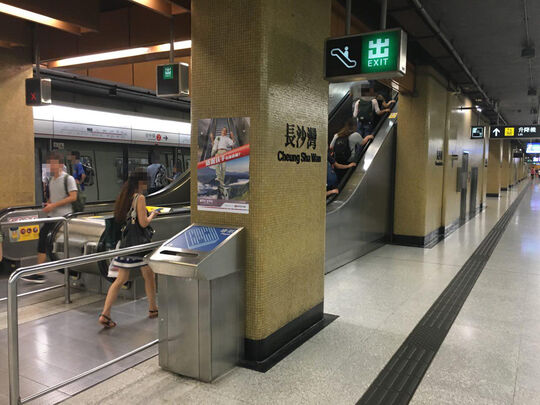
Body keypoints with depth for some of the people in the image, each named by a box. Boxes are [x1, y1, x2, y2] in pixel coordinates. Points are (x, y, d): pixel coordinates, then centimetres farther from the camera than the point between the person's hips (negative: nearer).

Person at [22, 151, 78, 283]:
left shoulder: (68, 178, -8)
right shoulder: (51, 180, 15)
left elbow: (73, 197, -16)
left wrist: (53, 205, -18)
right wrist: (47, 204, 4)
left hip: (64, 216, -7)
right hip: (52, 217, 7)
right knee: (42, 238, 2)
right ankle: (38, 273, 9)